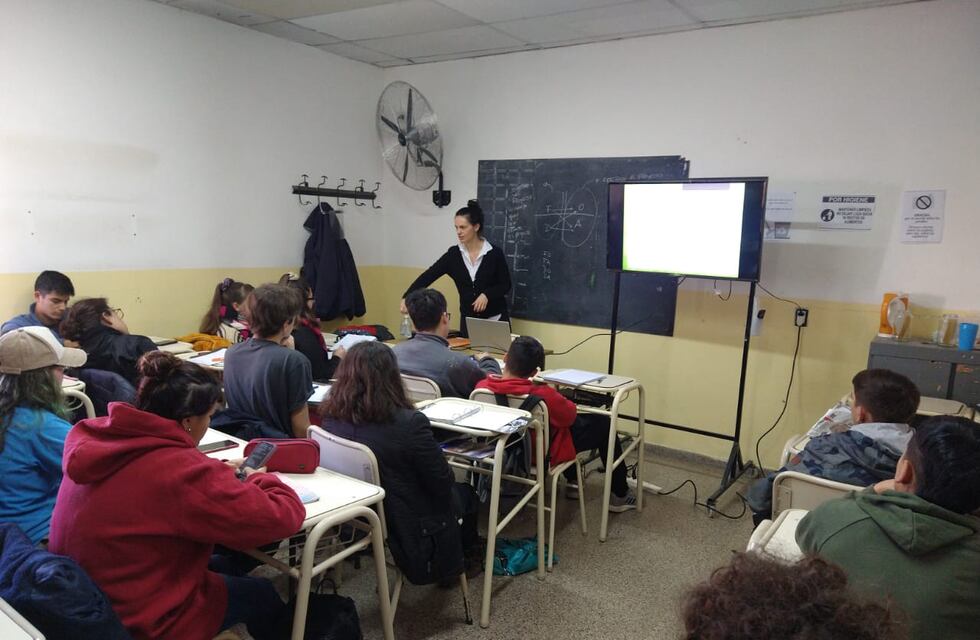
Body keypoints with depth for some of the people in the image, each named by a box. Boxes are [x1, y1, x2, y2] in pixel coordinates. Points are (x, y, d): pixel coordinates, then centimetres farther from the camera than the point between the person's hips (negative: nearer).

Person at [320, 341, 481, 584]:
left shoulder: (331, 418, -13)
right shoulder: (409, 423, -31)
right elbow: (442, 483, -19)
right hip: (407, 530, -5)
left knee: (454, 490, 27)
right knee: (464, 493, 25)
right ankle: (468, 558, 48)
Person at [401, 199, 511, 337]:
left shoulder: (494, 253, -10)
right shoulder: (453, 254, -3)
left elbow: (505, 285, -3)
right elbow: (428, 276, -10)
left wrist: (486, 294, -21)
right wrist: (407, 297, -23)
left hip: (495, 319, -3)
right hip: (468, 320, 3)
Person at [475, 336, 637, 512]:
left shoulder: (482, 386, -21)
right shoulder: (541, 395, -36)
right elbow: (570, 415, -16)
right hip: (545, 453, -6)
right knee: (604, 424, 14)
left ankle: (572, 481, 42)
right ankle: (619, 495, 28)